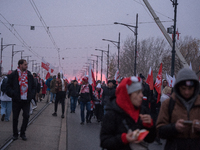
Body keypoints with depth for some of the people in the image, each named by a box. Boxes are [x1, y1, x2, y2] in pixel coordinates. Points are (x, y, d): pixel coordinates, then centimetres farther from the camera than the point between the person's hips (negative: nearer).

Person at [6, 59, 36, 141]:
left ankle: (22, 133, 12)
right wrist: (13, 94, -13)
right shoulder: (13, 75, -1)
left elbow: (33, 87, 16)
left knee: (26, 116, -3)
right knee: (15, 118, 5)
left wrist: (31, 95, 2)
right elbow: (8, 86, 1)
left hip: (26, 100, 2)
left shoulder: (29, 75, 8)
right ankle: (15, 134, 18)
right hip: (16, 100, -2)